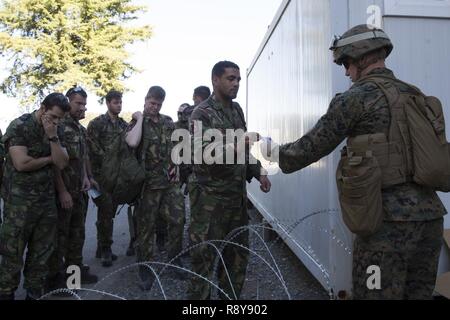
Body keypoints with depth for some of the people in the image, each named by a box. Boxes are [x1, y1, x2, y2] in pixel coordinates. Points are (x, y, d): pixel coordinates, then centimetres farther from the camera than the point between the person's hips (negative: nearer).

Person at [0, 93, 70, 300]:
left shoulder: (55, 132, 8)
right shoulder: (19, 126, -10)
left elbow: (62, 163, -2)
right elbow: (21, 163, -20)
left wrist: (52, 136, -12)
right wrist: (49, 159, -6)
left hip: (47, 199, 6)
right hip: (19, 201, -5)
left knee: (42, 252, 12)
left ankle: (35, 293, 26)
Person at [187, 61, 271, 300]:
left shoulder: (237, 110, 12)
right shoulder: (202, 114, -10)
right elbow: (202, 152, -23)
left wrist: (258, 172, 10)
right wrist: (233, 148, -36)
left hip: (237, 194, 7)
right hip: (210, 197, -7)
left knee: (238, 253, 15)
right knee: (204, 256, 1)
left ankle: (231, 297, 32)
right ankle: (198, 297, 17)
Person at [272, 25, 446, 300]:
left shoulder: (356, 97, -7)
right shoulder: (416, 96, 14)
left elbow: (312, 148, -3)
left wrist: (276, 152, 15)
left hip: (389, 219, -7)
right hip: (430, 215, 8)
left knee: (377, 293, 5)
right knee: (418, 294, 19)